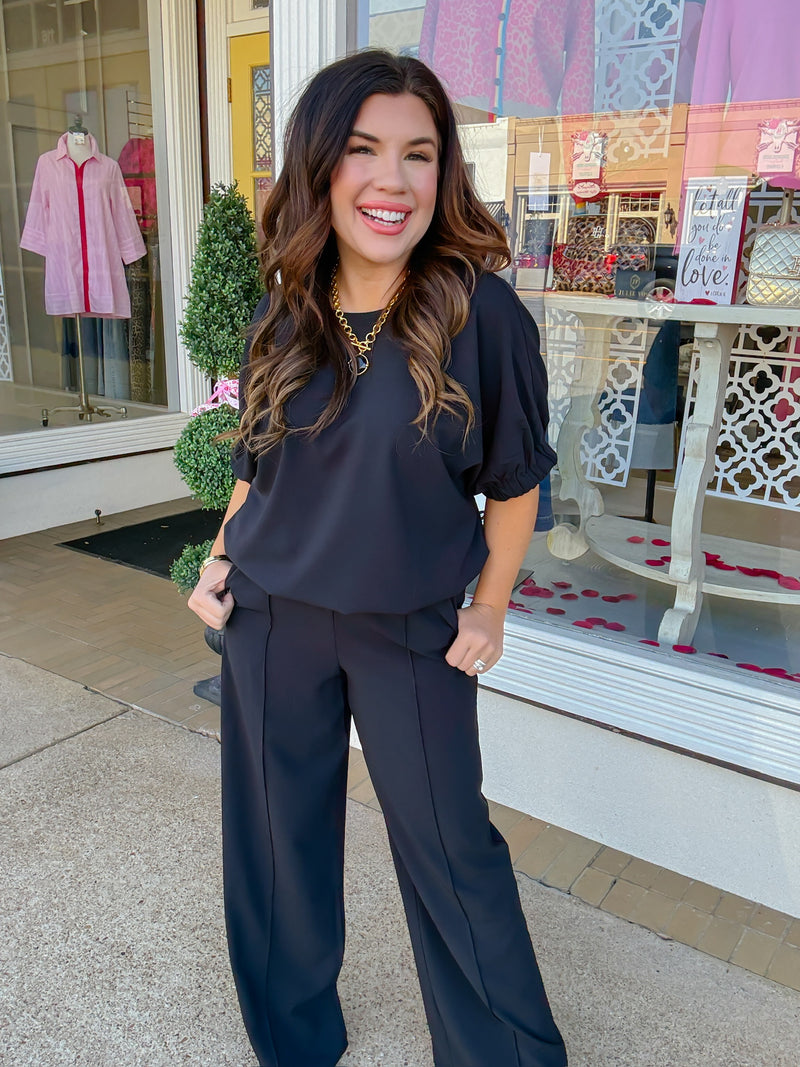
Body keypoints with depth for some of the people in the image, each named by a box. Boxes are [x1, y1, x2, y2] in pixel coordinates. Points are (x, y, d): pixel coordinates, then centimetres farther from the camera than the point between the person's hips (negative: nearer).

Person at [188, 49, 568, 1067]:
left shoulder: (483, 315, -14)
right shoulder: (282, 318, -1)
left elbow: (513, 481, -3)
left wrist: (490, 609, -2)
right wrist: (220, 559, 2)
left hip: (413, 633, -3)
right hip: (271, 620, 4)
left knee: (450, 847, 9)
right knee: (277, 837, 17)